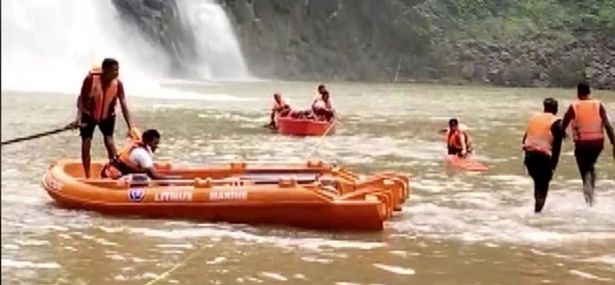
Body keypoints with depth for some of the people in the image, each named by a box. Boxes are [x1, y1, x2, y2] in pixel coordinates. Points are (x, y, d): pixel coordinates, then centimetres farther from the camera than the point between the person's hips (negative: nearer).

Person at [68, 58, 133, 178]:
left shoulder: (118, 84, -21)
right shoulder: (91, 79, -26)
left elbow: (124, 105, -22)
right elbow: (81, 98, -16)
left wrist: (130, 127, -27)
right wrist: (78, 118, -26)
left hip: (107, 116, 1)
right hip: (88, 115, -1)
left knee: (109, 141, -15)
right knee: (86, 144, -3)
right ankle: (87, 177, 7)